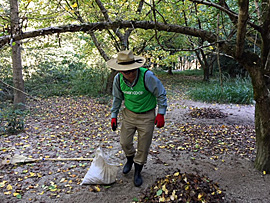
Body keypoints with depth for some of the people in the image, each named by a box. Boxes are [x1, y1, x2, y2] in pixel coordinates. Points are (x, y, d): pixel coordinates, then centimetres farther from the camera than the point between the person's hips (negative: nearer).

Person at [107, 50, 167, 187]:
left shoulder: (147, 76, -25)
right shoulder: (118, 78, -11)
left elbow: (161, 94, -11)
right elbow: (117, 98, 7)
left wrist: (161, 114, -12)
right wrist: (114, 116, 9)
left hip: (146, 116, -3)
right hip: (129, 114, 4)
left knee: (143, 146, 5)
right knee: (125, 142, 9)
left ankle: (138, 172, 28)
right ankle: (130, 159, 43)